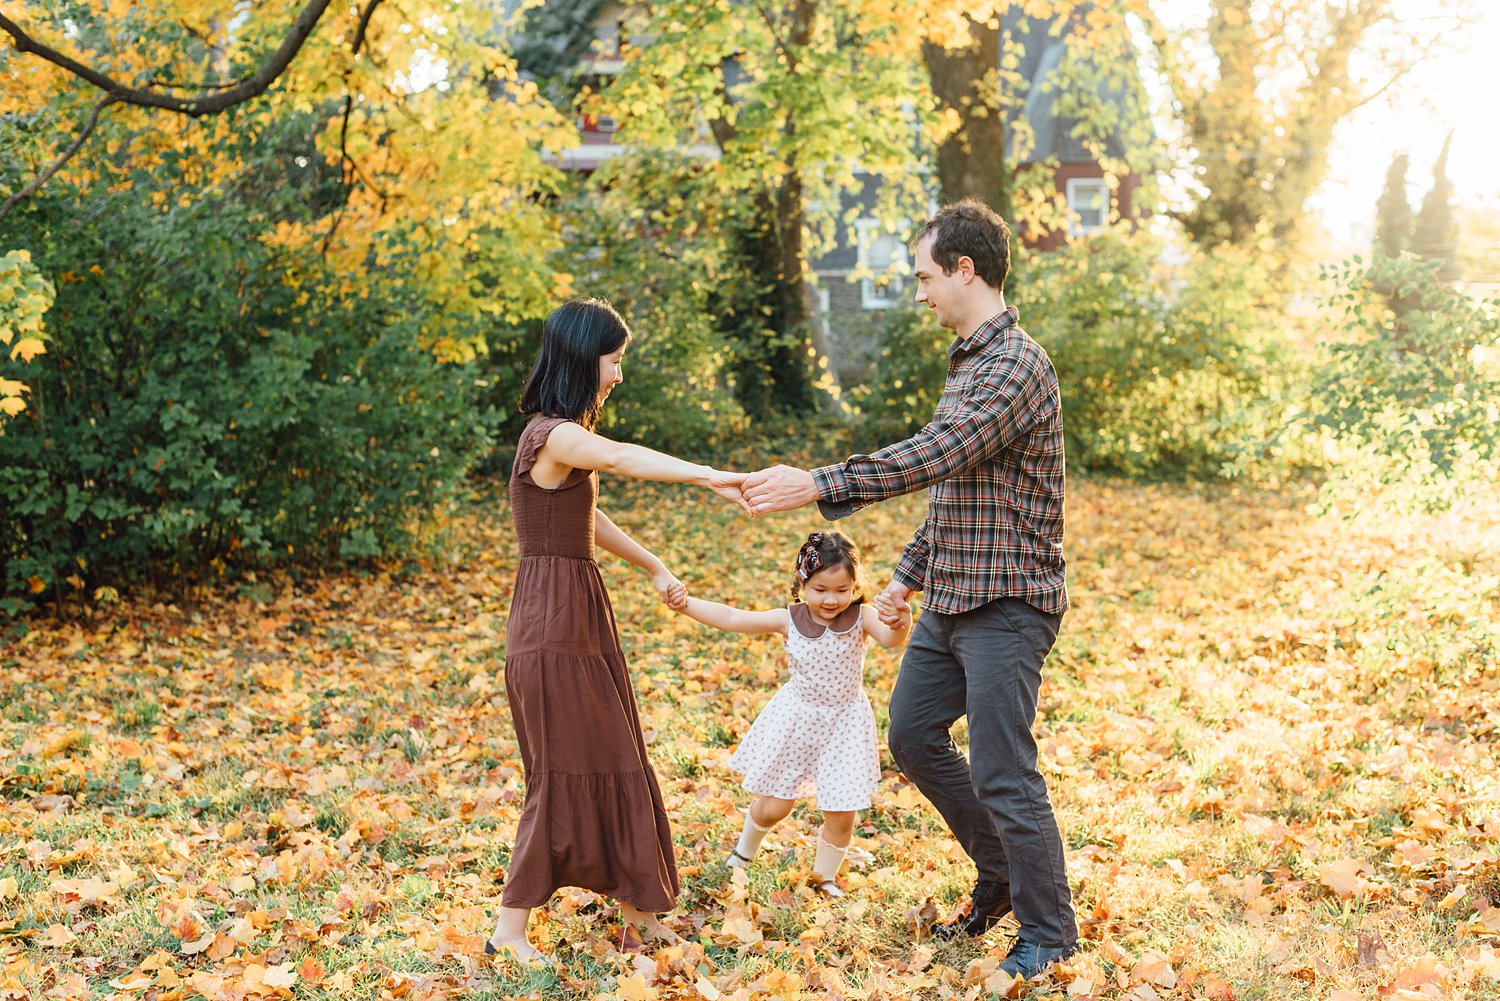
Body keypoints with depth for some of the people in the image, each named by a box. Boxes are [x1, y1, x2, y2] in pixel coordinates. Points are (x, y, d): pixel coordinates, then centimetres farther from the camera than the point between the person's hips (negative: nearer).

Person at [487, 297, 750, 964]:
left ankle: (639, 912, 21)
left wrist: (653, 566, 30)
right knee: (563, 776, -3)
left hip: (582, 615, 10)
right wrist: (709, 477, -52)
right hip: (553, 619, -10)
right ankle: (510, 930, 6)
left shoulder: (566, 434, 14)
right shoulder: (553, 435, -19)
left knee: (613, 764, 13)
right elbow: (619, 457, -39)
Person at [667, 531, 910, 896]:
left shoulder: (860, 617, -15)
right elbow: (731, 618, -10)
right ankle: (745, 849, 42)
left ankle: (824, 876, 28)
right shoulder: (789, 620, -11)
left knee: (841, 815, 0)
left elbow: (890, 639, -34)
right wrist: (686, 604, -20)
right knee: (772, 807, 9)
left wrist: (900, 624, -58)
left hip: (844, 724, -1)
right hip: (797, 719, 1)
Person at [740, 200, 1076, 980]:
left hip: (1006, 603, -10)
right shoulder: (969, 361, 14)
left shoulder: (1016, 366, -19)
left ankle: (1048, 935, 11)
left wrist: (817, 486, -30)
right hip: (951, 598, 10)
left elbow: (932, 457, -29)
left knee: (1002, 773, -5)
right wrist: (911, 569, 21)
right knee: (913, 738, 16)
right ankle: (1000, 877, 31)